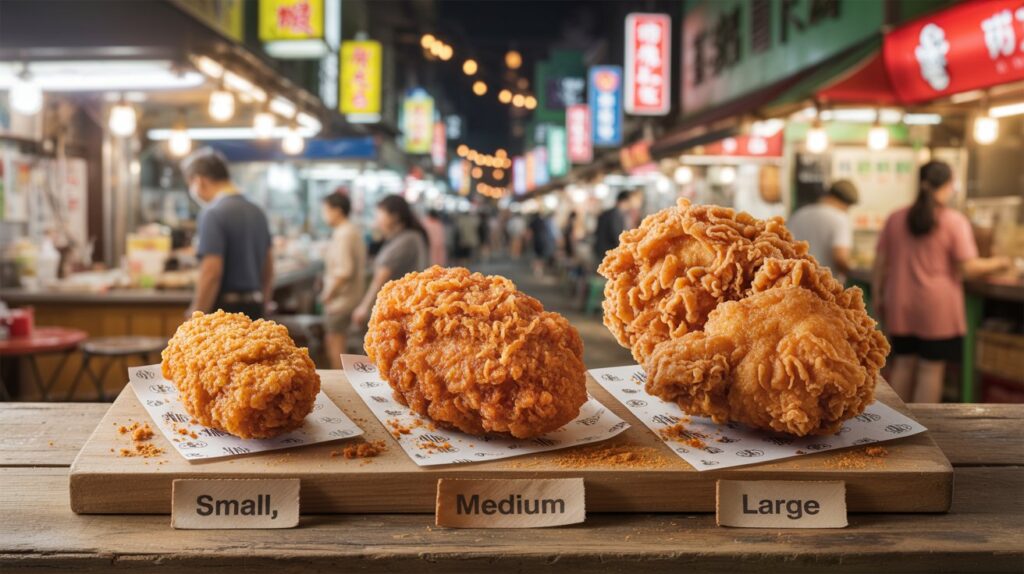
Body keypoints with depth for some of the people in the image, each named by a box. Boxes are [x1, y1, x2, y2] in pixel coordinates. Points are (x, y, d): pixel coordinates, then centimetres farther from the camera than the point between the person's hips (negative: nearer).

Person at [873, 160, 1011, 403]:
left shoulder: (895, 219, 3)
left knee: (903, 363, 14)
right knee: (931, 368, 3)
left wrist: (877, 297, 14)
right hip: (936, 308, -4)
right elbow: (968, 268, -12)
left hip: (901, 306, 5)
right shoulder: (955, 221, -9)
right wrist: (999, 263, 4)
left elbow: (880, 263, 5)